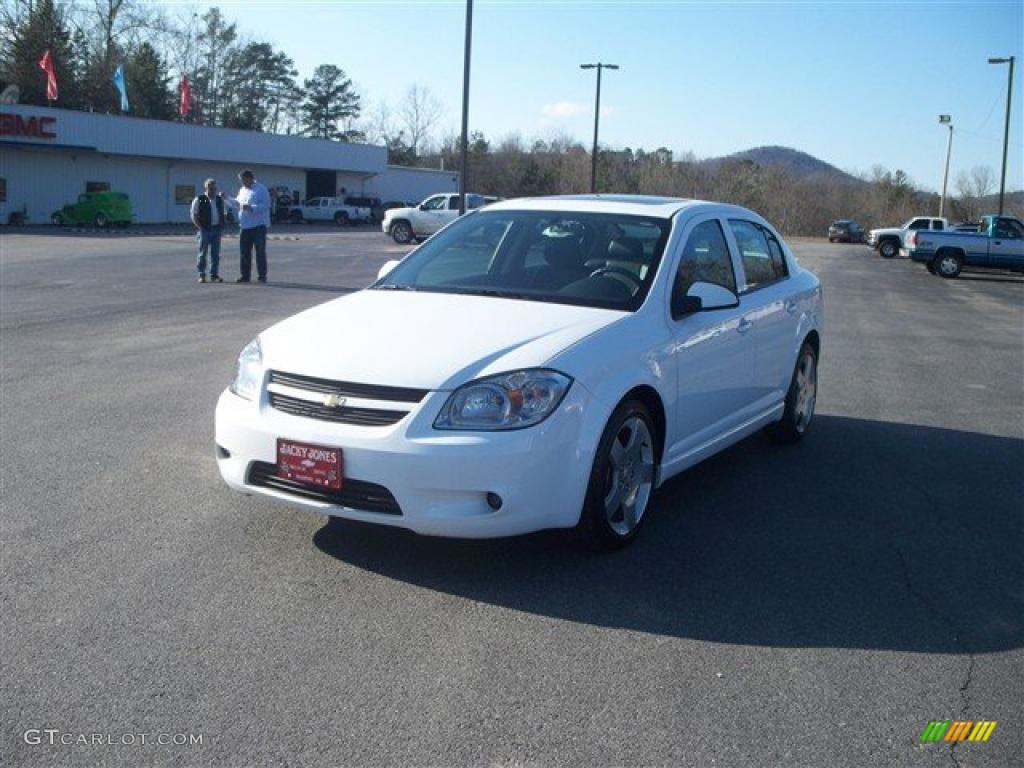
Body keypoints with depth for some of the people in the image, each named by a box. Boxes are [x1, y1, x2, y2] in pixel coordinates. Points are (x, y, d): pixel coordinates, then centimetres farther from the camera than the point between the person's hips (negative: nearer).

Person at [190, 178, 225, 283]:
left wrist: (221, 225, 8)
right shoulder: (199, 200, -3)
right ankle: (201, 275, 4)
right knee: (202, 253, -2)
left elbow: (222, 213, 22)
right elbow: (194, 216, -3)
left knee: (216, 254, 5)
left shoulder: (220, 199, 12)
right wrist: (200, 228, -12)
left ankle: (214, 275, 11)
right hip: (204, 230, -4)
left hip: (216, 229, 4)